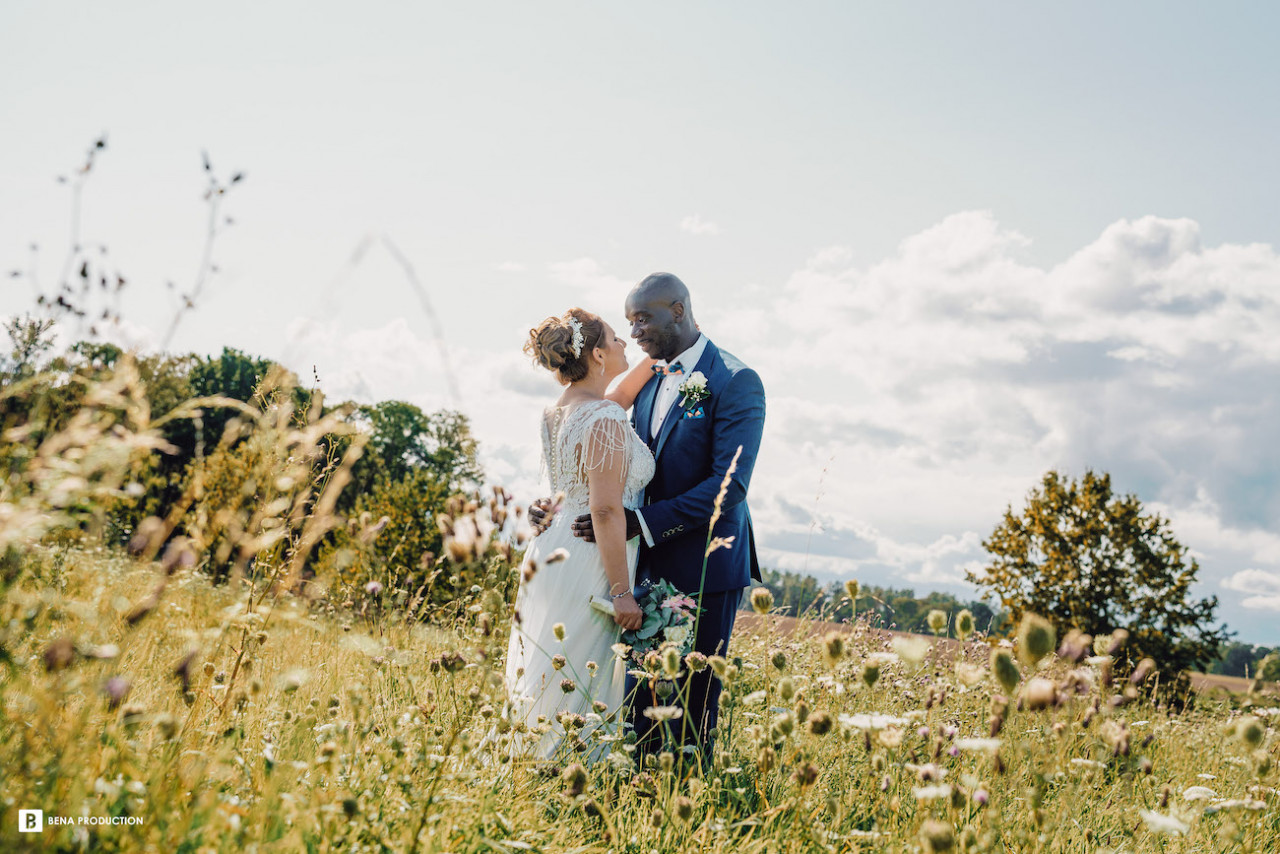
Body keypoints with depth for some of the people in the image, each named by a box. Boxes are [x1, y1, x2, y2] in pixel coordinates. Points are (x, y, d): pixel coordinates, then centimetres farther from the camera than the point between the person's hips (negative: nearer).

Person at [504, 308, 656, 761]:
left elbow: (617, 398, 29)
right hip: (588, 565, -9)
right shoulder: (604, 422, -18)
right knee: (580, 691, -1)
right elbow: (606, 512, -22)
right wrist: (621, 591, -19)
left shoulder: (558, 410, 9)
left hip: (551, 552, 9)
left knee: (549, 682, 17)